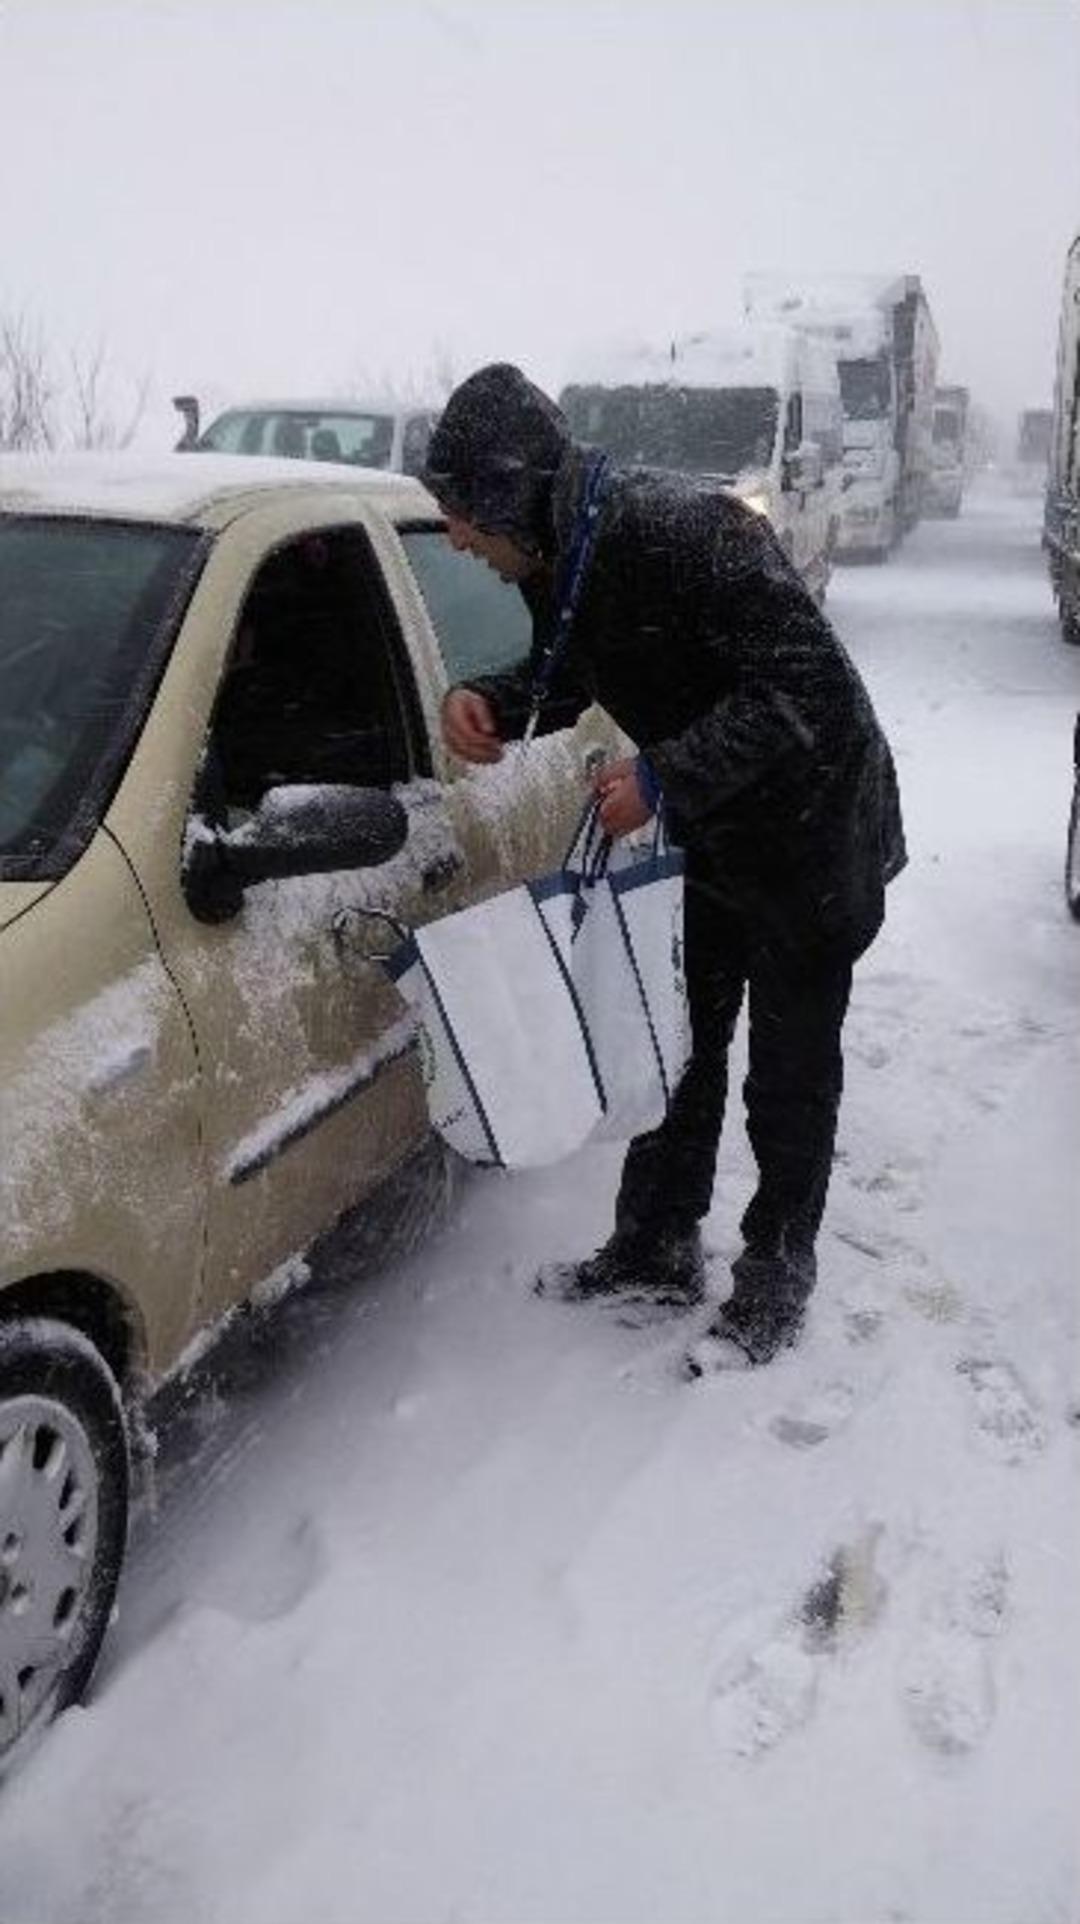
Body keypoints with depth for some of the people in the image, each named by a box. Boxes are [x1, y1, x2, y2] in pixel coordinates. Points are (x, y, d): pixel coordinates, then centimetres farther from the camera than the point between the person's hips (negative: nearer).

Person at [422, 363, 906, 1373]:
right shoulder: (564, 554, -5)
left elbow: (811, 686, -33)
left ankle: (775, 1286, 23)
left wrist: (665, 778, -35)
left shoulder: (681, 529, -32)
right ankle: (657, 1251, 33)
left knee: (789, 1075, 5)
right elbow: (560, 677, 11)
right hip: (718, 838, 8)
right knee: (680, 1047, 16)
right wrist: (486, 700, -11)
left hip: (815, 837, -8)